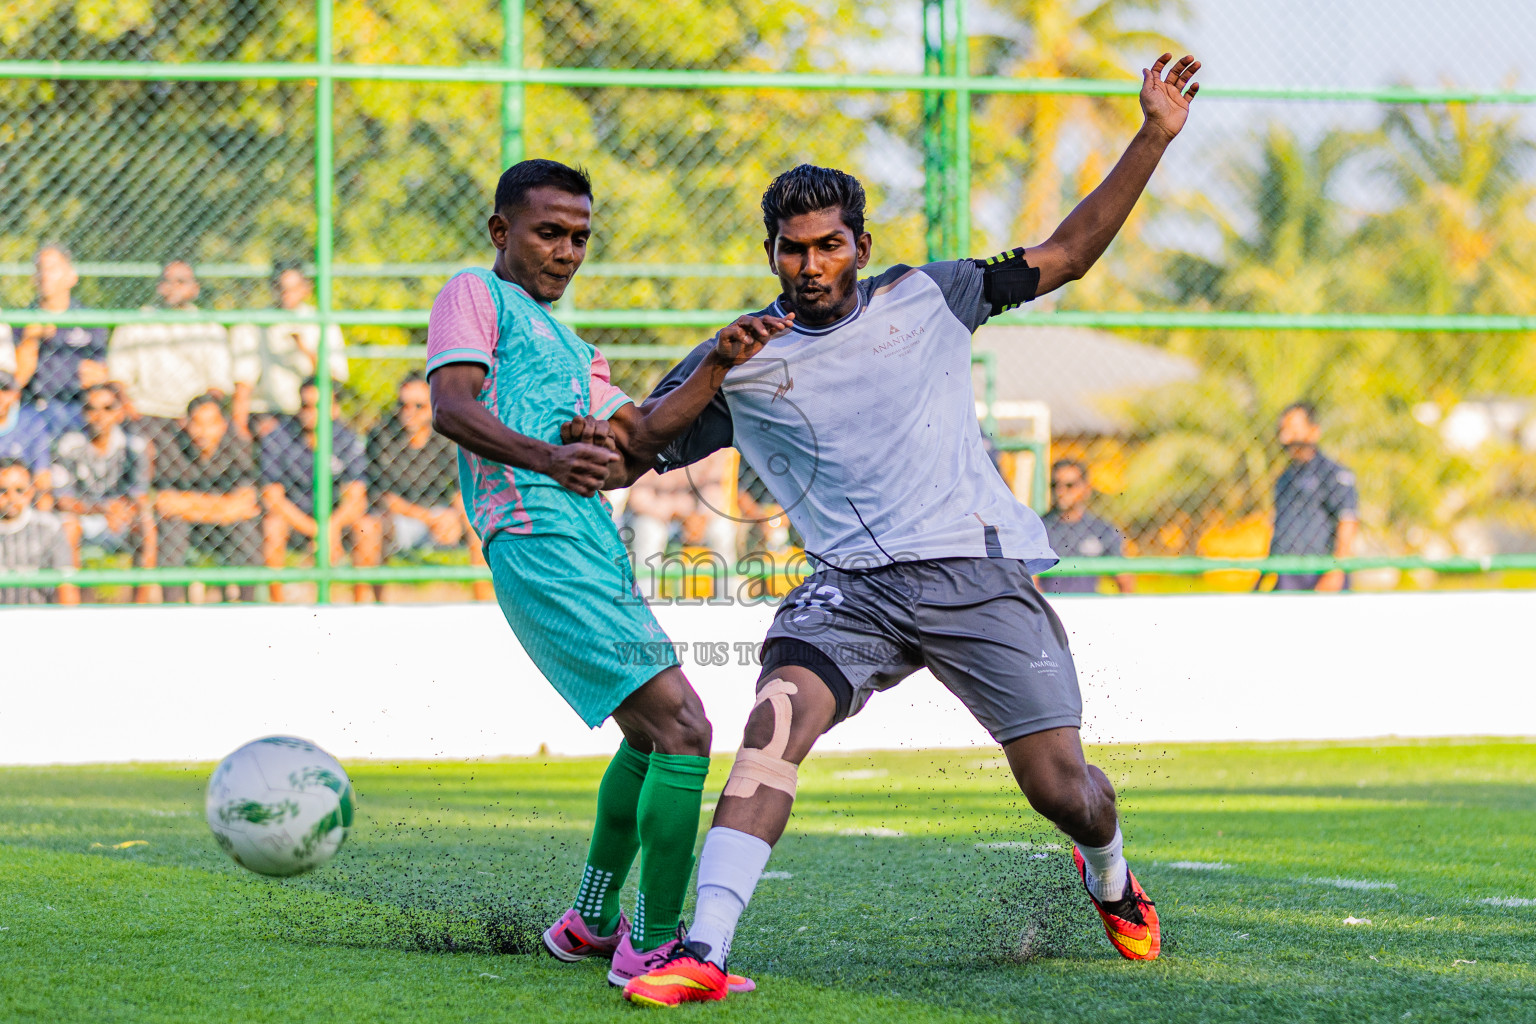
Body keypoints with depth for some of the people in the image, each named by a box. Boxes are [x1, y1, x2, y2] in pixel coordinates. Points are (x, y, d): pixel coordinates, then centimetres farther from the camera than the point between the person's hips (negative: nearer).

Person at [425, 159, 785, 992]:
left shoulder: (572, 350, 30)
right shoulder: (476, 295, 4)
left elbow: (642, 435, 14)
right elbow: (451, 406, -14)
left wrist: (720, 362, 0)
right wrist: (546, 457, -31)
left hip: (597, 548, 10)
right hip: (539, 542, -10)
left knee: (650, 732, 25)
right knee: (681, 726, -18)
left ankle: (591, 921, 37)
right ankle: (651, 947, -17)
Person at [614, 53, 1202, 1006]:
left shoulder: (924, 299, 11)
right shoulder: (741, 364, 9)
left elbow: (1063, 256, 15)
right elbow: (638, 446, 12)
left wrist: (1155, 137, 10)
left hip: (980, 572, 0)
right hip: (854, 587, 0)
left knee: (1061, 788, -2)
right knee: (778, 715, -29)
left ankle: (1110, 875, 37)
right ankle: (704, 954, -33)